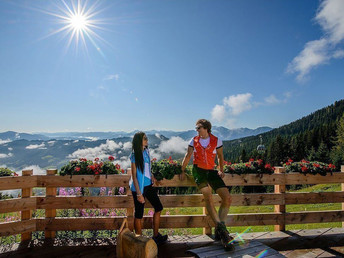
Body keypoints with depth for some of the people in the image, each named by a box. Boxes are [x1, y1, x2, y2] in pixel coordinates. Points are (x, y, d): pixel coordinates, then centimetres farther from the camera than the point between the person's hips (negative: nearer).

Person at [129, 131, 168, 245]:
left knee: (158, 207, 15)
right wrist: (139, 194, -18)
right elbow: (134, 176, -17)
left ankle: (156, 236, 30)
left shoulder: (146, 151, 5)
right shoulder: (135, 156, -17)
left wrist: (153, 179, 15)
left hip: (148, 185, 8)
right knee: (139, 214, 5)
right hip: (139, 187, -8)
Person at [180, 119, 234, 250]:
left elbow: (220, 156, 16)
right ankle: (222, 228, -27)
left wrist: (221, 170, 12)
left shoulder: (216, 141, 4)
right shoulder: (194, 140, 6)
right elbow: (188, 156, 11)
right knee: (208, 196, -23)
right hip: (198, 170, -2)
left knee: (227, 198, -10)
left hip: (211, 171, 2)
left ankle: (219, 231, -2)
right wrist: (182, 170, 12)